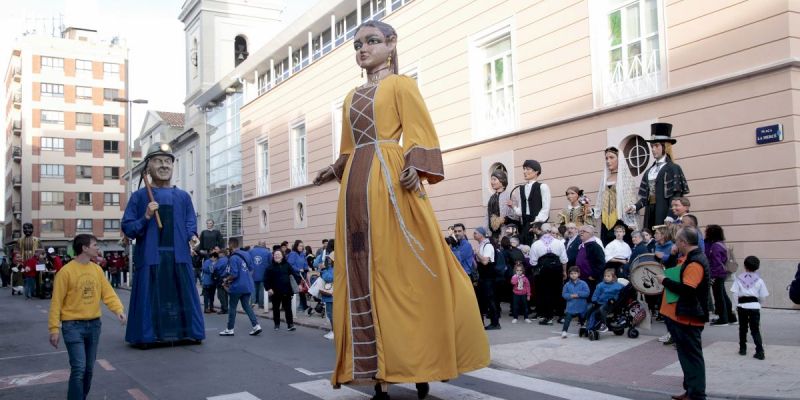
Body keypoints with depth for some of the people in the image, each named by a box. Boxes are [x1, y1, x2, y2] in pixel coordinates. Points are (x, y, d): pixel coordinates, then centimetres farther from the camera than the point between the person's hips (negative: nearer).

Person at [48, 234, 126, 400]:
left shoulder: (97, 269, 5)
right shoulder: (66, 271, -11)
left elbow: (108, 293, 2)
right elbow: (56, 302, -9)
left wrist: (118, 309, -16)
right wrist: (54, 329, -11)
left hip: (94, 324, 6)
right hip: (73, 325, -6)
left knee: (89, 368, 13)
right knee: (79, 368, -11)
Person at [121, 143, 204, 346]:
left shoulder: (183, 196, 12)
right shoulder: (139, 196, 5)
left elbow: (191, 224, 11)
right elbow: (127, 228, 2)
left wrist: (192, 236, -10)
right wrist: (146, 217, -14)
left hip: (178, 256, 2)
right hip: (150, 255, -2)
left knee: (183, 295, 5)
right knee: (149, 297, 0)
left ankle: (188, 332, 14)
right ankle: (146, 335, 10)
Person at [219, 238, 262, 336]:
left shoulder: (233, 258, -18)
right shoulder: (246, 254, 5)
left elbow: (234, 274, -22)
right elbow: (251, 267, 14)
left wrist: (226, 280, -4)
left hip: (237, 286, -7)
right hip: (247, 285, 7)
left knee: (232, 308, 7)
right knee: (246, 306, 13)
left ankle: (230, 329, 15)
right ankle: (256, 325, 2)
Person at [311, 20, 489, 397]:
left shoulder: (401, 84, 6)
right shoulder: (352, 97, 24)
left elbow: (420, 136, -6)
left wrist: (414, 167, -22)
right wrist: (334, 170, 12)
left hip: (390, 182, -6)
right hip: (356, 186, 6)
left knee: (401, 270, -7)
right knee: (363, 272, 1)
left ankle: (418, 362, 2)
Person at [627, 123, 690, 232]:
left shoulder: (673, 168, -1)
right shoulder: (649, 171, 17)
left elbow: (676, 195, -10)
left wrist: (671, 216, -20)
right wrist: (636, 206, -4)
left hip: (664, 212, -6)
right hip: (650, 213, 6)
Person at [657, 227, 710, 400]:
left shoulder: (695, 262, -19)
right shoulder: (690, 258, 13)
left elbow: (686, 289, -27)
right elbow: (679, 275, 26)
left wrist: (665, 281, -16)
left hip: (688, 318, -10)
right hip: (683, 316, 10)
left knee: (692, 356, -3)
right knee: (687, 355, 17)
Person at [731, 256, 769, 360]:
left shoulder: (738, 278, 2)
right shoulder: (759, 280, 2)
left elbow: (735, 294, -4)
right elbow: (762, 296, 2)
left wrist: (736, 306, 3)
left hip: (742, 305, 0)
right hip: (754, 305, 0)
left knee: (742, 328, 15)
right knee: (755, 330, 3)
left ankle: (742, 349, 21)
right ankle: (760, 351, -6)